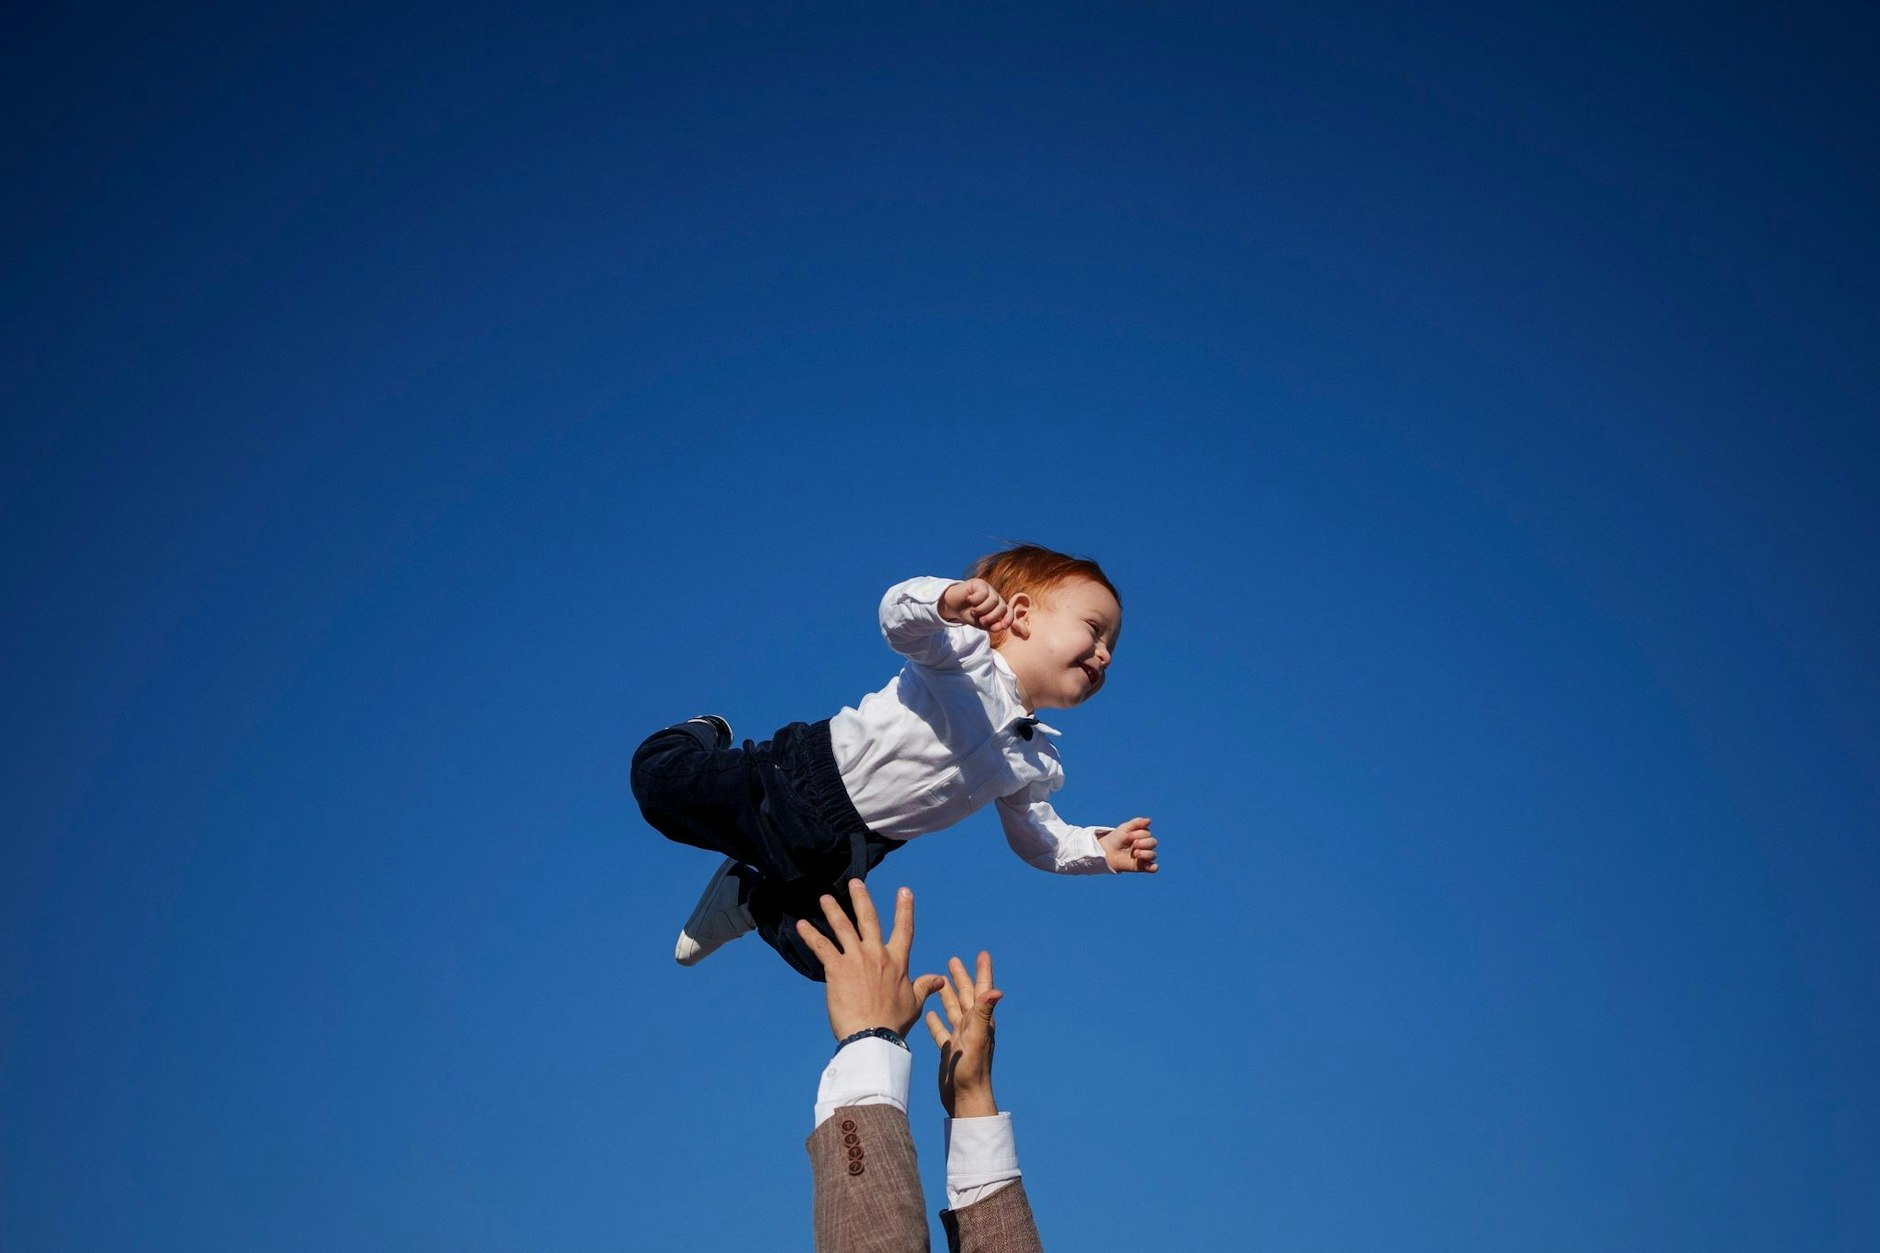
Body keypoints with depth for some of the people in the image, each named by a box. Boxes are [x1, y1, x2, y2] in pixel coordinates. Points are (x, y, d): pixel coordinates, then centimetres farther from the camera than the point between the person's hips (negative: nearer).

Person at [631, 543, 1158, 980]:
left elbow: (1036, 836, 19)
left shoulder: (1035, 763, 8)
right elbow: (900, 614, -31)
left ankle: (750, 898, 24)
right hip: (806, 778, -6)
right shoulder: (968, 649, -13)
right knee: (659, 775, -15)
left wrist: (1098, 849, 3)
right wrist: (950, 599, -54)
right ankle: (707, 736, 21)